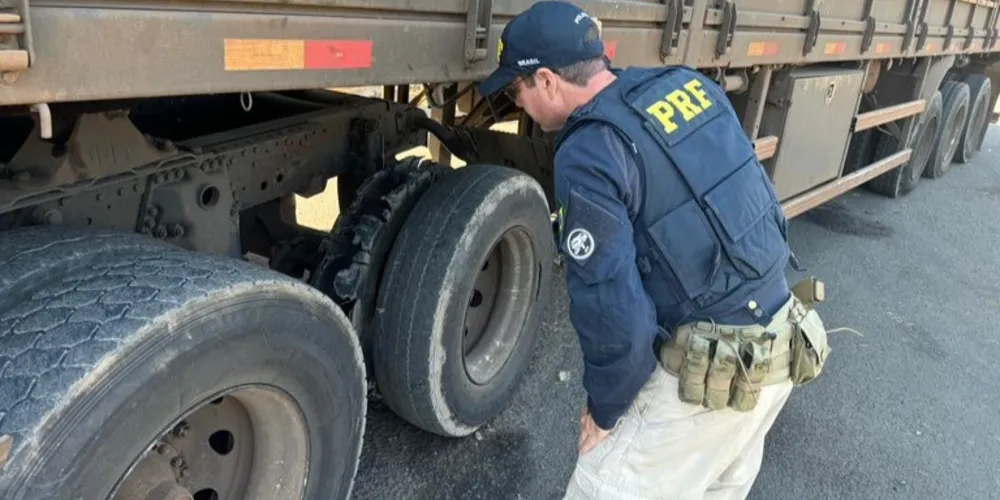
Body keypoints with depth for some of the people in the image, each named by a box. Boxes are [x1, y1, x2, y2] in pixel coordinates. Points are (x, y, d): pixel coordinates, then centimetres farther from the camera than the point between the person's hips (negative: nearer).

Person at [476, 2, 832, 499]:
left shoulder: (589, 156, -21)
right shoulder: (689, 83, 3)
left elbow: (614, 312, -20)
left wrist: (604, 410, -3)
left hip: (710, 374, -8)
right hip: (783, 341, 8)